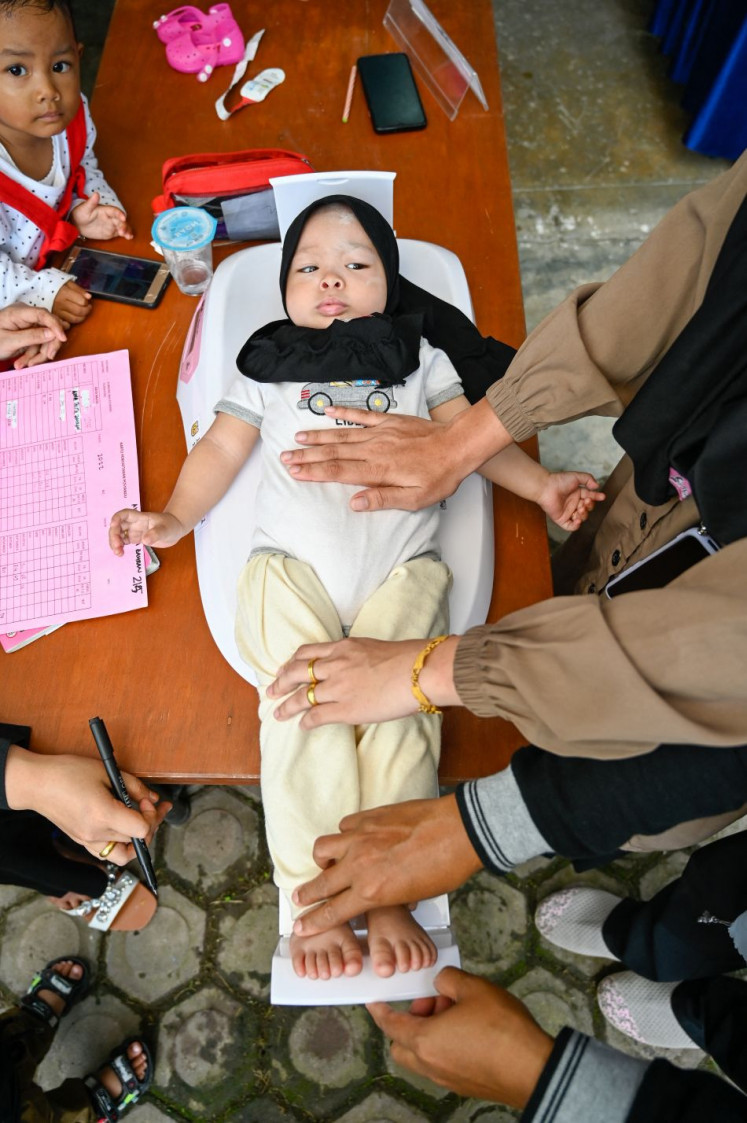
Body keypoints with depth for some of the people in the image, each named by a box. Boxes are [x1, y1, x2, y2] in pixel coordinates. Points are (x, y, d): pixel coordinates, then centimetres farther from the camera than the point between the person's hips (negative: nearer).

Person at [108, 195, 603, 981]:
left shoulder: (417, 358, 22)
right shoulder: (268, 367, 22)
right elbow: (221, 449, 16)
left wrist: (540, 484, 2)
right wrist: (174, 517, 2)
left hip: (399, 568, 1)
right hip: (291, 567, 0)